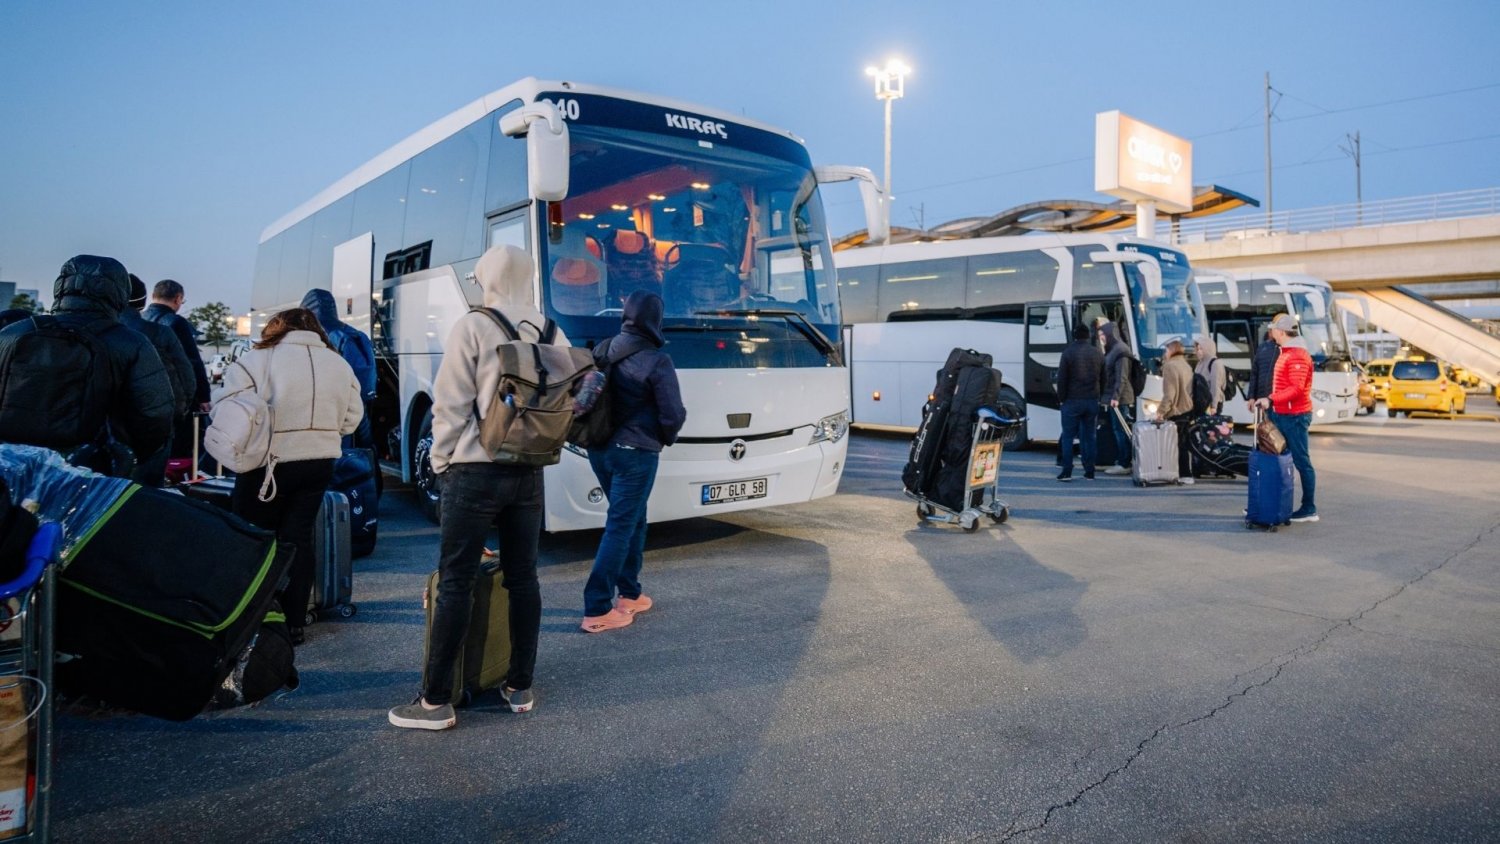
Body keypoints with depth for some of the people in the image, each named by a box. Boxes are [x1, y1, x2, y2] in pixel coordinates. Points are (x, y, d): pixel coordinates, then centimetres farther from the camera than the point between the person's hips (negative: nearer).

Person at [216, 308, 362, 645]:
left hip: (270, 463, -4)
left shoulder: (259, 359, -8)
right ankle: (293, 623, 13)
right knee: (298, 539, 10)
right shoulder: (338, 364, 5)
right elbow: (351, 418, 8)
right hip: (319, 465, 4)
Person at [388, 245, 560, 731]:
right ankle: (520, 688, 21)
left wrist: (441, 462, 2)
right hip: (529, 474, 5)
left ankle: (437, 702, 7)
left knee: (455, 584, 1)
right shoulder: (552, 335, 6)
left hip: (475, 471, -5)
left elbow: (450, 405, -9)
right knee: (523, 578, 11)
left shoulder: (472, 327, -8)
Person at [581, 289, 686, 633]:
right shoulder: (656, 360, -15)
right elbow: (673, 414, -13)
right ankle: (597, 610, 0)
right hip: (635, 452, -7)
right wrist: (666, 437, 7)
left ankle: (629, 594, 26)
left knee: (633, 519, 20)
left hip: (599, 449, 7)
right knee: (620, 526, -1)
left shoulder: (603, 352, 4)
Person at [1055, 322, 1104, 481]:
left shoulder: (1068, 352, -8)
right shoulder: (1097, 353, 6)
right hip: (1092, 401, 4)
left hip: (1072, 401, -4)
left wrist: (1061, 398, 0)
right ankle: (1089, 471, 9)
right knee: (1090, 437, 8)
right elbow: (1103, 378, 9)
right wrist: (1098, 396, 14)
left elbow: (1061, 378, -9)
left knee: (1068, 437, 2)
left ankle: (1067, 472, -3)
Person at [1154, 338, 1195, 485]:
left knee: (1175, 444, -3)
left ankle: (1182, 475, -2)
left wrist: (1161, 411, -15)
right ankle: (1186, 474, 16)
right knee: (1183, 443, 13)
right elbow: (1187, 390, 18)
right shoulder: (1186, 366, 14)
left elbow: (1169, 394, -19)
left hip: (1176, 412, -9)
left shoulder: (1170, 366, -14)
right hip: (1188, 410, 9)